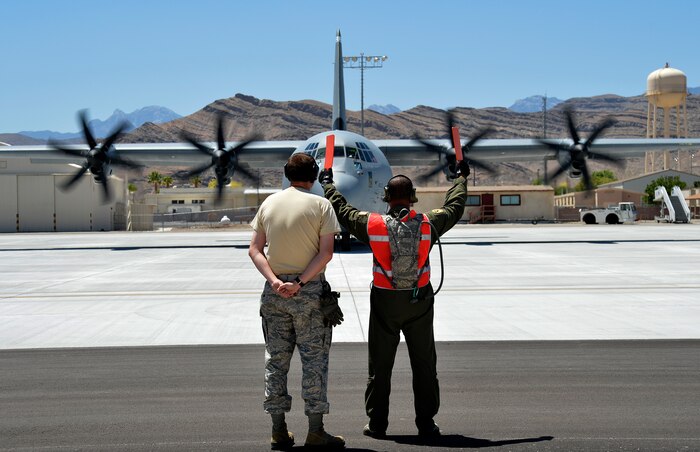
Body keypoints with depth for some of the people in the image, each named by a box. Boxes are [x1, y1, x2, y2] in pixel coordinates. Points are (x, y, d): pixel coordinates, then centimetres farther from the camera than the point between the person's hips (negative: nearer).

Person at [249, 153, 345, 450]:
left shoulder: (269, 203, 7)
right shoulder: (320, 205, -4)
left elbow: (255, 250, 1)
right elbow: (326, 253, -13)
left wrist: (274, 281, -8)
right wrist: (300, 283, -14)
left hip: (274, 291, 4)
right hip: (310, 291, -4)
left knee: (276, 359, 10)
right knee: (314, 359, 2)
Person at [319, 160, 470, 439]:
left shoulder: (373, 225, -10)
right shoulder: (427, 224, -7)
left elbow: (342, 210, 6)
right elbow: (454, 208, 11)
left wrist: (328, 183, 23)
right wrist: (461, 178, 28)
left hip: (385, 303, -1)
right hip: (419, 303, 1)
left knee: (380, 366, 9)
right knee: (423, 364, 9)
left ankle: (377, 423, 13)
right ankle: (426, 423, 12)